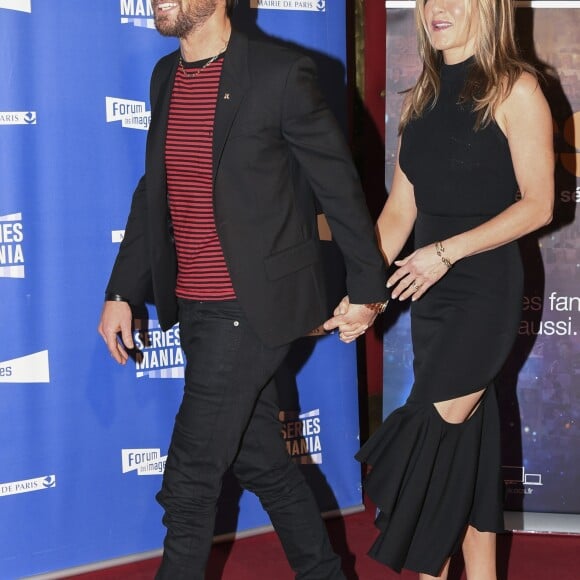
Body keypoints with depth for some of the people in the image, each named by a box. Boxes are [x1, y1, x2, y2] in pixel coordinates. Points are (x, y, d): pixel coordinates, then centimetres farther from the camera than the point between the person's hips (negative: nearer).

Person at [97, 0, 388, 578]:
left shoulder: (280, 73, -13)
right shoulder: (166, 76, 9)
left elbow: (338, 185, -7)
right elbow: (152, 194, 14)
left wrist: (367, 288, -2)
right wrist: (121, 292, 11)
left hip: (249, 308, -7)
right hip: (193, 308, 7)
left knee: (188, 487, -4)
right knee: (261, 463, 19)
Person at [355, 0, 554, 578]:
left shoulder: (514, 90, -6)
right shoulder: (423, 97, 12)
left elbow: (538, 204, -10)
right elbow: (399, 208, 12)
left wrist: (447, 251, -15)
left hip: (485, 287, -6)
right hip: (429, 291, 6)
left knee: (437, 430, -12)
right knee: (466, 435, 9)